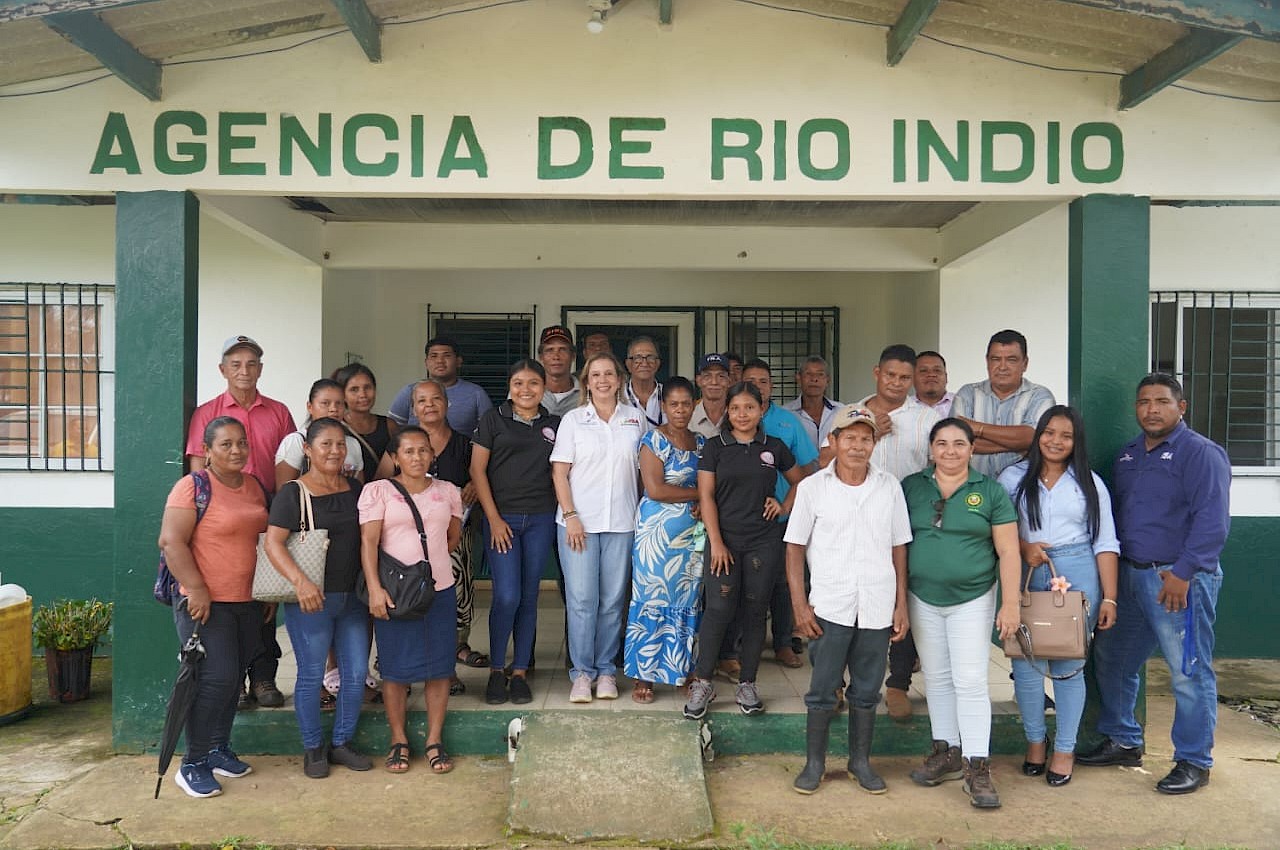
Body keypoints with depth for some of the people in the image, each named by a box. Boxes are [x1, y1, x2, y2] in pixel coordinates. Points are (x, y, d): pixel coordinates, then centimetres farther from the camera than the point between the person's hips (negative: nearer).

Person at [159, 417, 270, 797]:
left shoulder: (254, 487, 12)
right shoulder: (193, 487, -10)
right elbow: (171, 541, -16)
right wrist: (197, 589, -20)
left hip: (247, 602, 7)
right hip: (207, 603, -7)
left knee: (234, 679, 13)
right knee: (217, 678, -11)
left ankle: (219, 749, 28)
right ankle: (192, 765, 2)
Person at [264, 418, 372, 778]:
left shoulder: (355, 488, 9)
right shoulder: (293, 492, -7)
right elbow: (273, 542, -15)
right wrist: (300, 581, -27)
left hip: (352, 598, 5)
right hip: (310, 600, -5)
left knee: (356, 673, 8)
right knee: (311, 676, 4)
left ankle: (342, 742, 25)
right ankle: (313, 748, 21)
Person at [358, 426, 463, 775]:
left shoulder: (448, 491, 8)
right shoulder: (377, 491, -2)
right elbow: (369, 541, -10)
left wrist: (429, 560, 12)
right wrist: (375, 588, -19)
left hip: (439, 590, 3)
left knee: (439, 666, 5)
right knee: (395, 668, 4)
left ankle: (435, 739, 16)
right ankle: (399, 740, 18)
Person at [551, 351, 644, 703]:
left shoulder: (635, 417, 8)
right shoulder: (573, 419, 3)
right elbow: (559, 472, 1)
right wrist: (570, 516, -9)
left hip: (622, 522, 2)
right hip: (579, 521, -1)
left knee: (613, 599, 5)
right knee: (581, 598, -2)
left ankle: (606, 669, 17)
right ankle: (582, 672, 9)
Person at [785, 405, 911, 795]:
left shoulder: (889, 487, 4)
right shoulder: (812, 487, -2)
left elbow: (899, 548, 9)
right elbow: (795, 548, 1)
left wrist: (901, 604, 6)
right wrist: (800, 605, -5)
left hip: (877, 609, 2)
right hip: (828, 609, -2)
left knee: (867, 691, 12)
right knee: (822, 690, 5)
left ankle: (860, 761, 28)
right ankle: (814, 762, 21)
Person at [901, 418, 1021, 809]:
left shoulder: (990, 491, -2)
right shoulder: (911, 487, 3)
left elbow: (1008, 551, -3)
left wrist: (1011, 604, -9)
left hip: (972, 600, -3)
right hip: (923, 600, 3)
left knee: (970, 681, -7)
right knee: (937, 680, 11)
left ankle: (977, 768, -1)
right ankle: (947, 753, 24)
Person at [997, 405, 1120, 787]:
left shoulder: (1089, 483, 7)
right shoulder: (1014, 477, 6)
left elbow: (1105, 543, 5)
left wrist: (1109, 598, -1)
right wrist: (1023, 547, -11)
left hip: (1077, 575, 0)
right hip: (1027, 576, 0)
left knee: (1068, 665, 4)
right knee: (1026, 663, 0)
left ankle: (1065, 749, 17)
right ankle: (1035, 741, 20)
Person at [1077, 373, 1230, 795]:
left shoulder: (1201, 453, -9)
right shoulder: (1128, 456, 15)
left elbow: (1212, 520, -17)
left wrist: (1183, 572, -22)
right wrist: (1113, 567, 13)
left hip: (1179, 579, -8)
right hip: (1129, 575, 8)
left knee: (1189, 673, 0)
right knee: (1111, 661, 15)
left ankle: (1193, 762, 14)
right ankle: (1123, 742, 31)